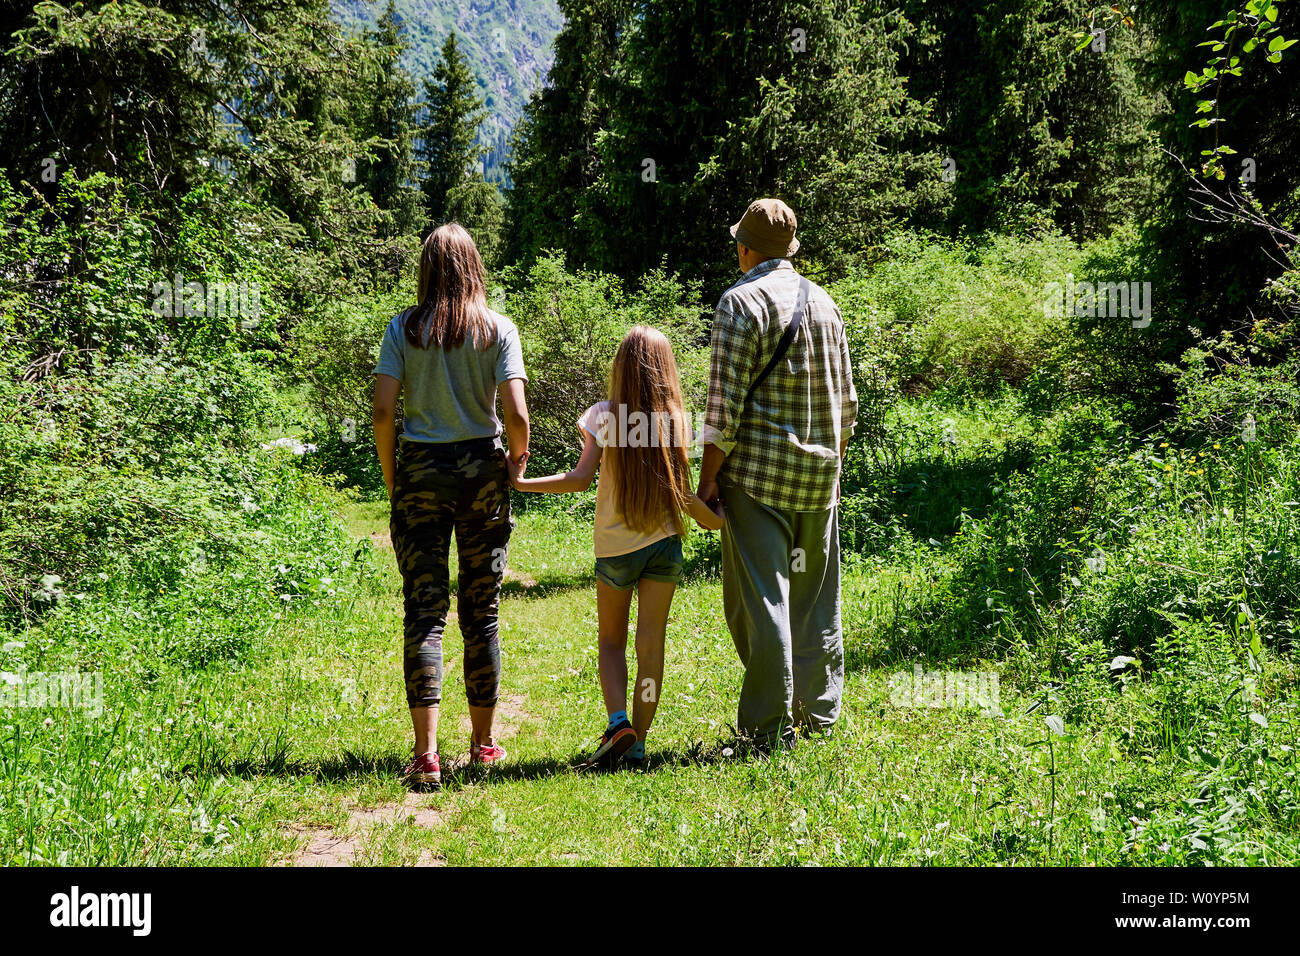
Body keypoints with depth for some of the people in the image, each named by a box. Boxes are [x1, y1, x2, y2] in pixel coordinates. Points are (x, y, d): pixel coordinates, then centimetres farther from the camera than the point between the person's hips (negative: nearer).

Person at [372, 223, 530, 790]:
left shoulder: (403, 329, -1)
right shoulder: (498, 329, -1)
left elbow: (383, 410, -7)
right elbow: (516, 414, -9)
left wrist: (390, 477, 5)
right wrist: (515, 466, 7)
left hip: (420, 471, 0)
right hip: (482, 469, 1)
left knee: (424, 611, 1)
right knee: (481, 613, 10)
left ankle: (426, 753, -6)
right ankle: (482, 743, 20)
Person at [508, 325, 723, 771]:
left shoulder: (603, 415, -8)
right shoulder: (676, 418, -3)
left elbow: (580, 478, -14)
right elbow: (679, 491, -6)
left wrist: (522, 482, -6)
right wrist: (710, 517, 11)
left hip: (616, 547, -1)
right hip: (664, 541, 1)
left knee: (610, 641, 14)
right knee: (651, 643, 6)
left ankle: (618, 722, -7)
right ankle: (637, 745, 7)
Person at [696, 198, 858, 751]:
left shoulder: (742, 301, -8)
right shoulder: (823, 301, 12)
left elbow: (726, 403, -14)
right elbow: (846, 402, 15)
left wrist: (708, 478, -9)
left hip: (757, 472, -6)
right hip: (819, 475, 6)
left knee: (759, 597, -2)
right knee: (816, 597, 14)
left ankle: (769, 726, -1)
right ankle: (820, 712, 22)